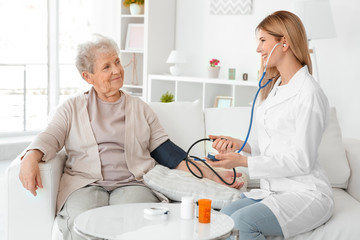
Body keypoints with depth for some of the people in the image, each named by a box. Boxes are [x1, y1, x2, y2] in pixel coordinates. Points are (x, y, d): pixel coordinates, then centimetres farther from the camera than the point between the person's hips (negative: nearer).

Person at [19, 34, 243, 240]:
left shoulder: (140, 108, 21)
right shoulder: (73, 107, 18)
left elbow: (165, 150, 15)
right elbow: (50, 137, 4)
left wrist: (210, 173, 3)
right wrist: (31, 159, -21)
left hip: (134, 183, 1)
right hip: (85, 183, 0)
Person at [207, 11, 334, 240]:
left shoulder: (309, 94, -14)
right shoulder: (272, 89, 14)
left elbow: (302, 161, -17)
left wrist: (243, 161, -19)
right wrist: (239, 144, -5)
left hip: (306, 194, -7)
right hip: (273, 190, 8)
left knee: (242, 221, -28)